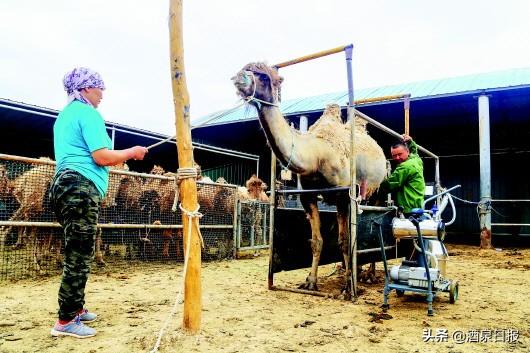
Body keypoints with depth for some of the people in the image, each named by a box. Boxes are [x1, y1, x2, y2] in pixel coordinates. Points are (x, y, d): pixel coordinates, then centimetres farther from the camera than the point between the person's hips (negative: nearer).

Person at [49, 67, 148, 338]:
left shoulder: (65, 115, 24)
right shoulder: (88, 112, -7)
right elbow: (101, 157, -16)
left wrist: (120, 156, 26)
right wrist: (131, 152, -2)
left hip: (63, 184, 11)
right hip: (80, 189, -11)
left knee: (76, 254, 17)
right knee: (79, 257, -7)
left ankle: (75, 309, 26)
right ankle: (65, 321, -1)